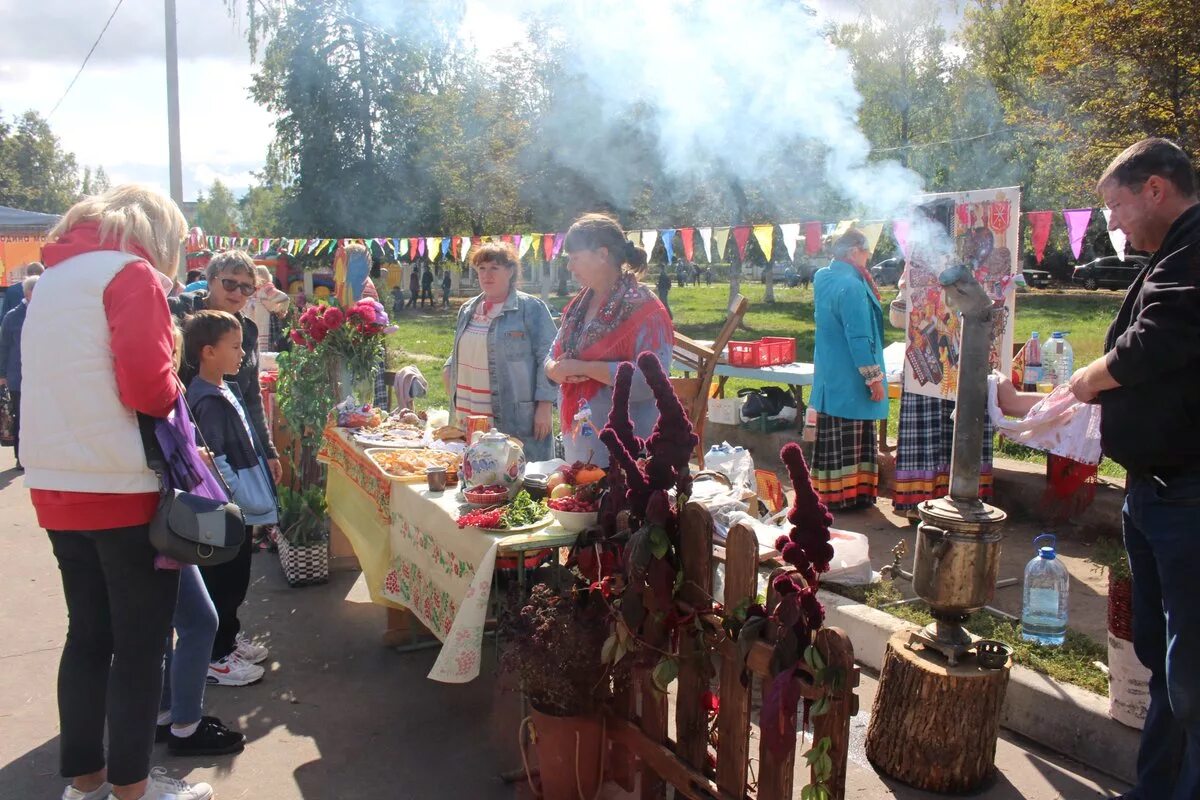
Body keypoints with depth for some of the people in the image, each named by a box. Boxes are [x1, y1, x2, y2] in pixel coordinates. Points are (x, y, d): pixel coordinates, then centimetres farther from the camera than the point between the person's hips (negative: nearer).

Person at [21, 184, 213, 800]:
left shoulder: (54, 275, 15)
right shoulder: (131, 272, -9)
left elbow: (62, 381, 18)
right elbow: (148, 387, -19)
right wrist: (174, 396, 2)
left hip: (56, 487, 8)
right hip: (121, 488, -8)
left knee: (88, 633, 16)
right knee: (141, 642, 4)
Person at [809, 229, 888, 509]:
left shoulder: (822, 278, 7)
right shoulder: (851, 286, -20)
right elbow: (859, 337, -22)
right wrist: (874, 377, -17)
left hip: (828, 375, 9)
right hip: (850, 379, -9)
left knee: (833, 438, 15)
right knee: (851, 439, 0)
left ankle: (828, 491, 22)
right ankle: (846, 495, 8)